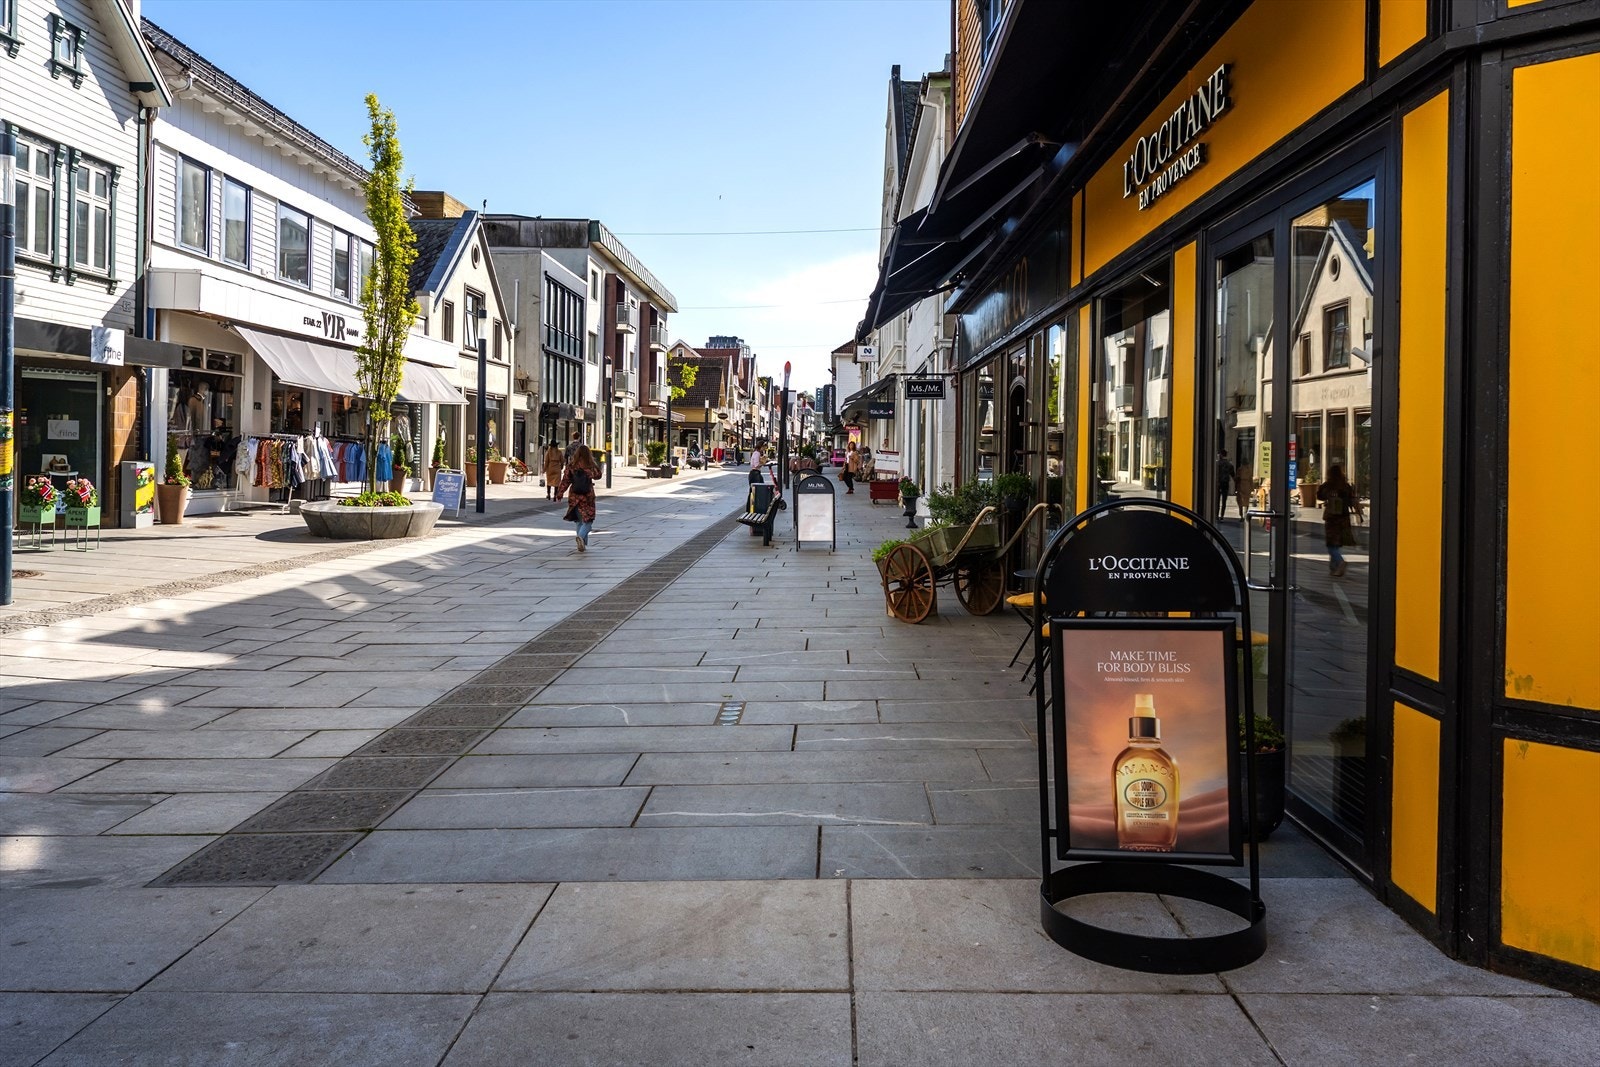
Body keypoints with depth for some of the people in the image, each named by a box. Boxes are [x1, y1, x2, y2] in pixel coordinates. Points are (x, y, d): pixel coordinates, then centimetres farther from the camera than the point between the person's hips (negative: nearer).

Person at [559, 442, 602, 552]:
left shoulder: (571, 466, -5)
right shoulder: (591, 466, -9)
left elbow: (565, 481, -3)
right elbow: (598, 475, 10)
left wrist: (560, 493, 6)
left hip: (574, 497, 3)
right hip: (587, 497, -3)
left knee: (579, 521, 16)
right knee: (588, 520, 4)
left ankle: (583, 544, 17)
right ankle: (581, 536, -23)